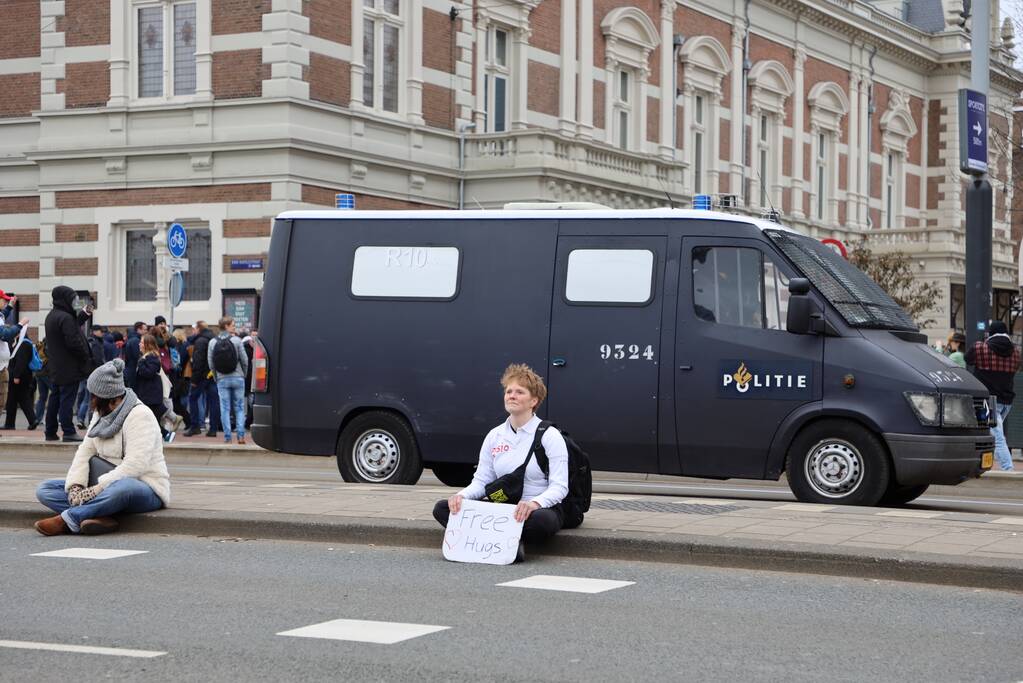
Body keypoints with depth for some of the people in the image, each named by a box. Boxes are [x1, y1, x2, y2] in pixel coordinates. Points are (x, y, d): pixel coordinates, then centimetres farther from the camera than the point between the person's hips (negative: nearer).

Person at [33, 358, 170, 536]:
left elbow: (135, 465, -25)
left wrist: (97, 489, -30)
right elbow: (85, 451, 5)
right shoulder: (100, 414, 13)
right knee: (45, 489, -5)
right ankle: (102, 518, -29)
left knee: (122, 488, -45)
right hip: (108, 485, 9)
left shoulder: (140, 416, -15)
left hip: (145, 489, -9)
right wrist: (75, 485, -13)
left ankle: (65, 520, -33)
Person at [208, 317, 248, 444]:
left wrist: (217, 377, 11)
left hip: (222, 380, 1)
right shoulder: (236, 340, -5)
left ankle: (227, 437, 1)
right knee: (239, 408, 6)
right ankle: (241, 435, -2)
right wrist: (243, 374, 12)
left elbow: (210, 362, 0)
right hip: (237, 378, -1)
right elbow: (244, 360, -4)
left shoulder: (212, 343, 1)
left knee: (225, 409, 4)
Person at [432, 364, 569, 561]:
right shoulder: (495, 436, 12)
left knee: (541, 519, -42)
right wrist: (462, 495, -12)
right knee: (442, 508, -14)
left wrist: (534, 503, -32)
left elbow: (559, 487, -11)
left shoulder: (550, 436, -4)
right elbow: (481, 481, 11)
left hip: (540, 508, -5)